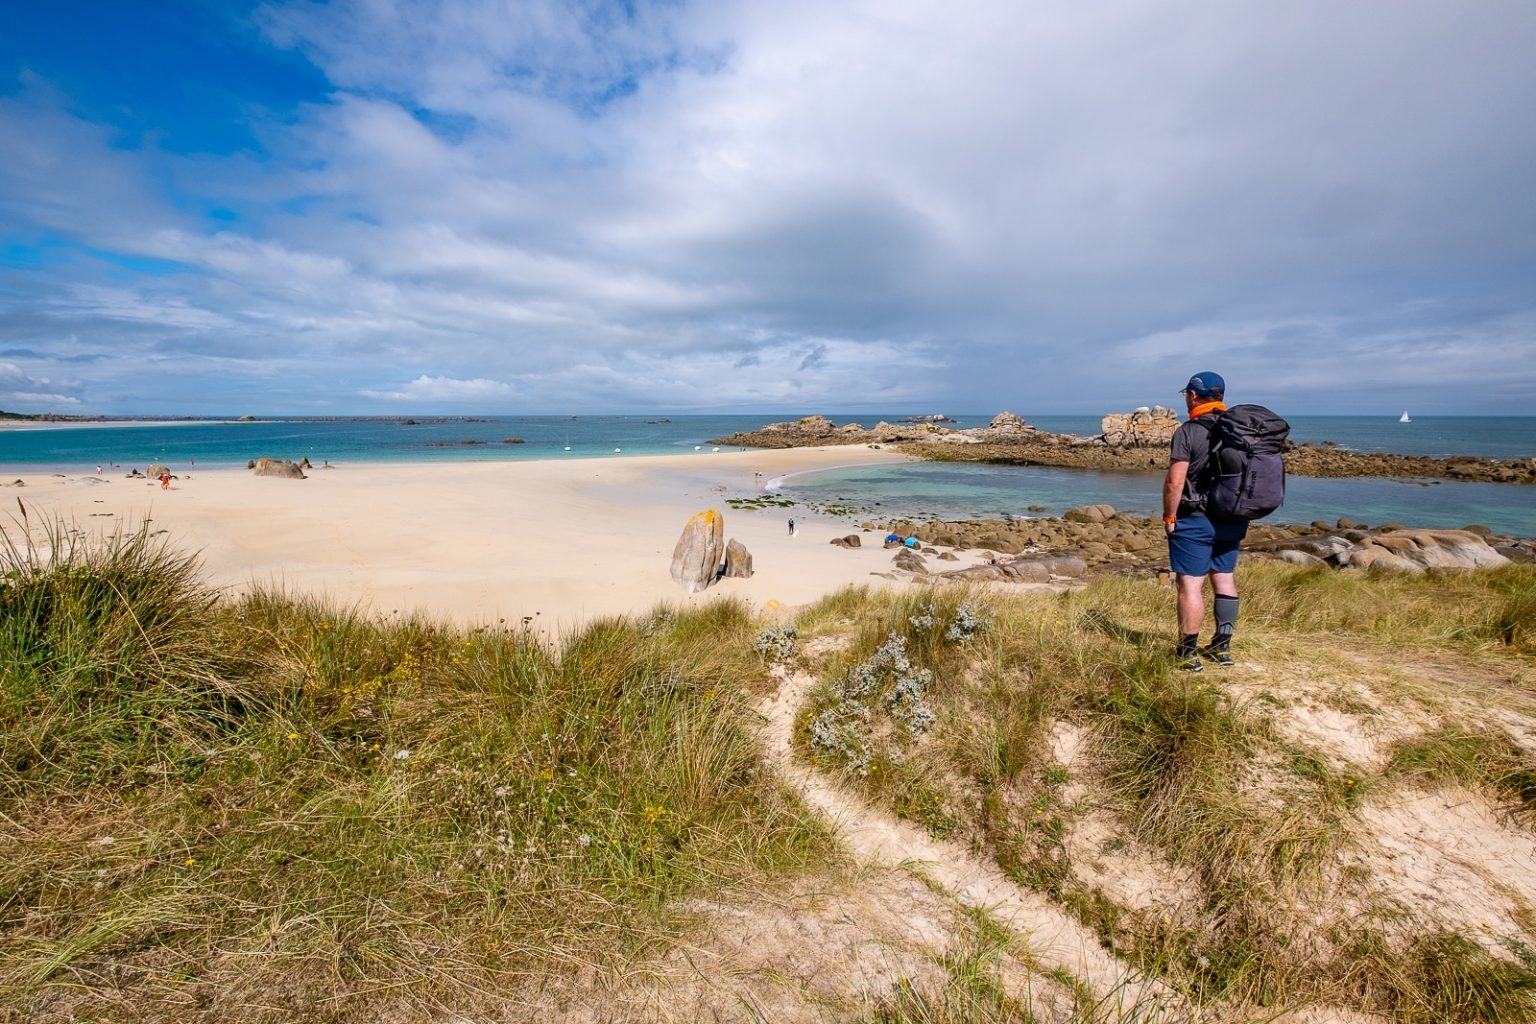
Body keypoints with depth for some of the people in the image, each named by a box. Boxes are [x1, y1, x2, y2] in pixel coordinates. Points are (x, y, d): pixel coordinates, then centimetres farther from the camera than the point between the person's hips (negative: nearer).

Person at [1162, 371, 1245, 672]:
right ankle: (1222, 647, 25)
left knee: (1190, 584, -3)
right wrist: (1241, 512, 19)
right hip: (1233, 520, 8)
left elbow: (1174, 482, -19)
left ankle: (1187, 654, 2)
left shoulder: (1188, 431, -14)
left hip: (1195, 520, -8)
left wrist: (1169, 517, -8)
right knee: (1225, 580, 15)